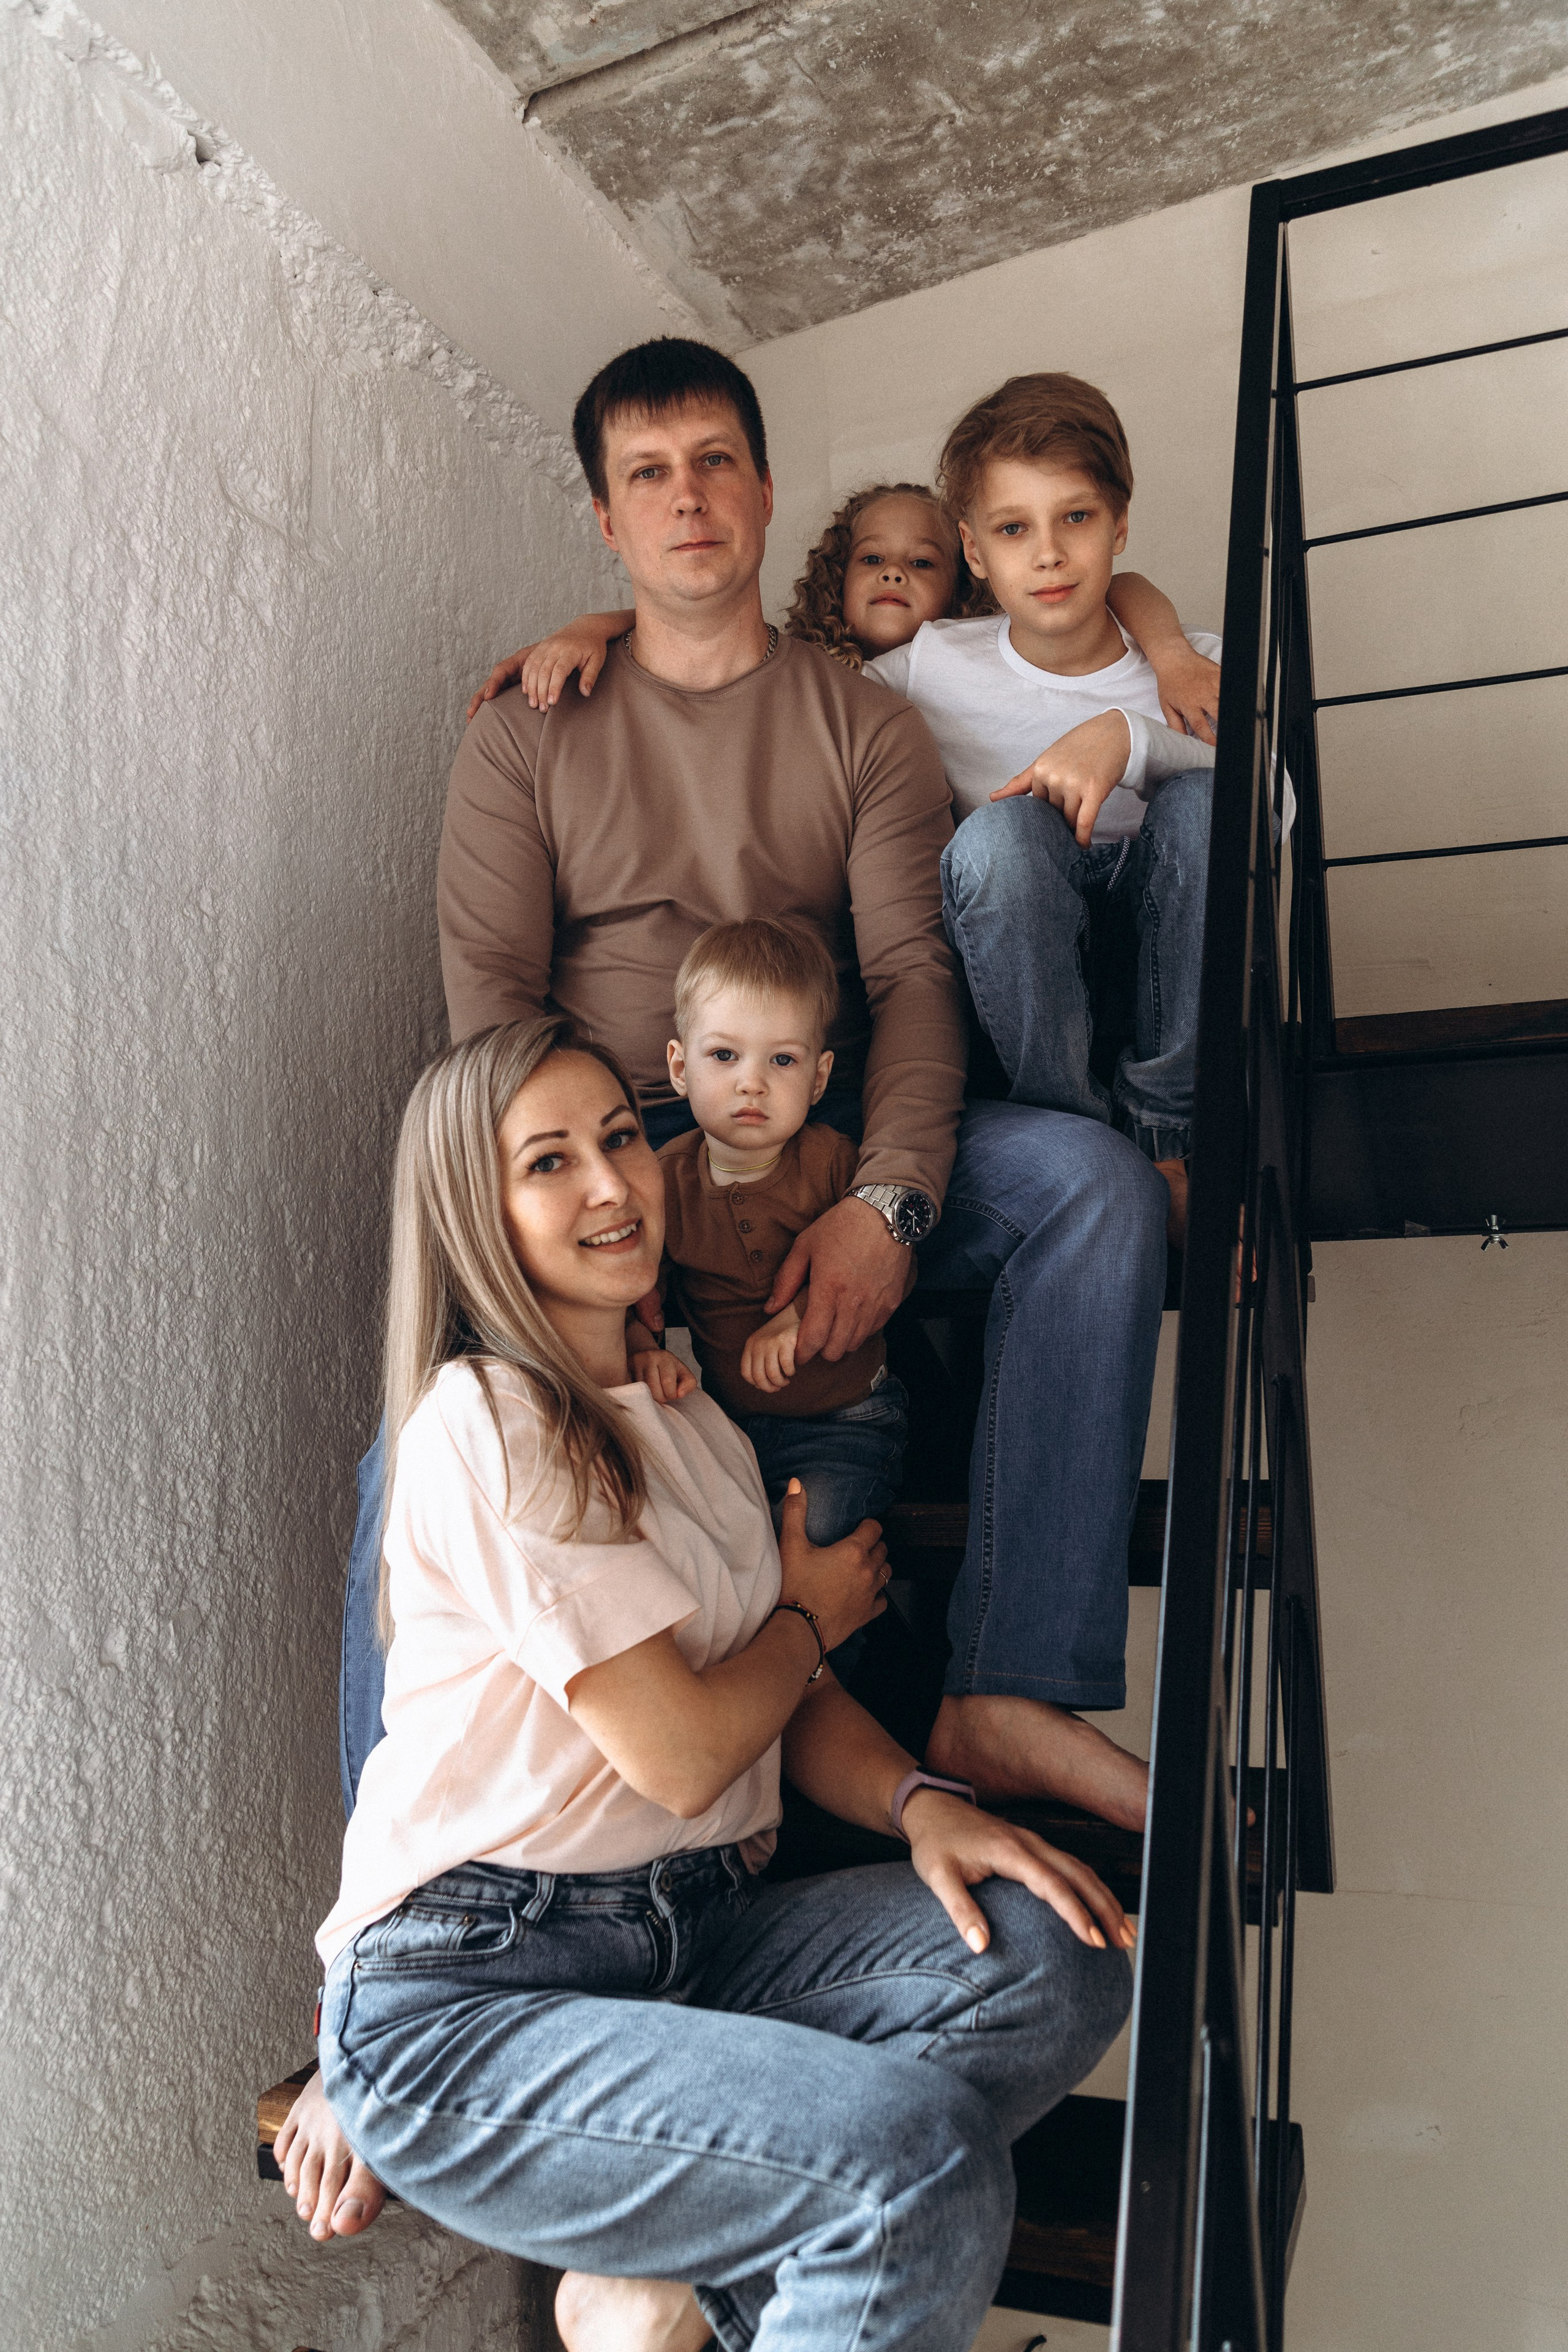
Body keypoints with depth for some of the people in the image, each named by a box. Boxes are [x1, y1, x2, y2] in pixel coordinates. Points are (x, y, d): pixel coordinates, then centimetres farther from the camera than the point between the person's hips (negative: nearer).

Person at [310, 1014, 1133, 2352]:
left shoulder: (693, 1423, 15)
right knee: (925, 2160, -27)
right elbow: (679, 1753, -16)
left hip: (697, 1937, 8)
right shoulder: (485, 1423, -14)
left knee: (1056, 1956, -14)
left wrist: (919, 1803, -9)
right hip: (460, 2003, -8)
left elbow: (795, 1698, 12)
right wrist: (810, 1611, 3)